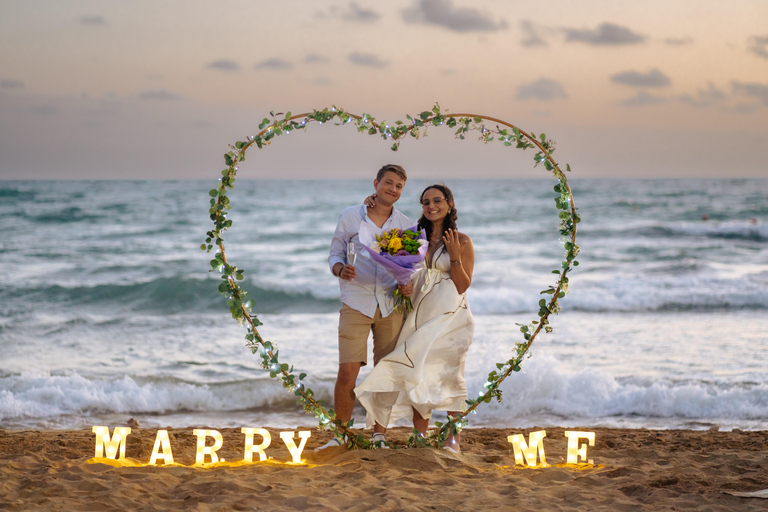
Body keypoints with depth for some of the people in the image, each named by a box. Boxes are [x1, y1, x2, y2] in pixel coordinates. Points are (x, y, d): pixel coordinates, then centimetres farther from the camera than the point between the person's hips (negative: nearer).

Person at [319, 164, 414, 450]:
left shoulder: (405, 225, 10)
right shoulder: (350, 217, 5)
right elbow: (334, 254, 7)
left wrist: (408, 285, -8)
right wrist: (341, 269, -16)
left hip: (390, 306, 2)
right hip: (356, 305, -2)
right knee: (347, 373, -9)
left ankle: (379, 435, 14)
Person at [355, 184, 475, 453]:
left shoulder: (462, 241, -2)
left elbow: (463, 286, -5)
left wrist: (455, 256, -18)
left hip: (450, 315, -4)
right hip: (421, 313, 4)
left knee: (449, 374, -8)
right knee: (418, 373, -1)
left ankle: (453, 438, 1)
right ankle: (420, 436, 4)